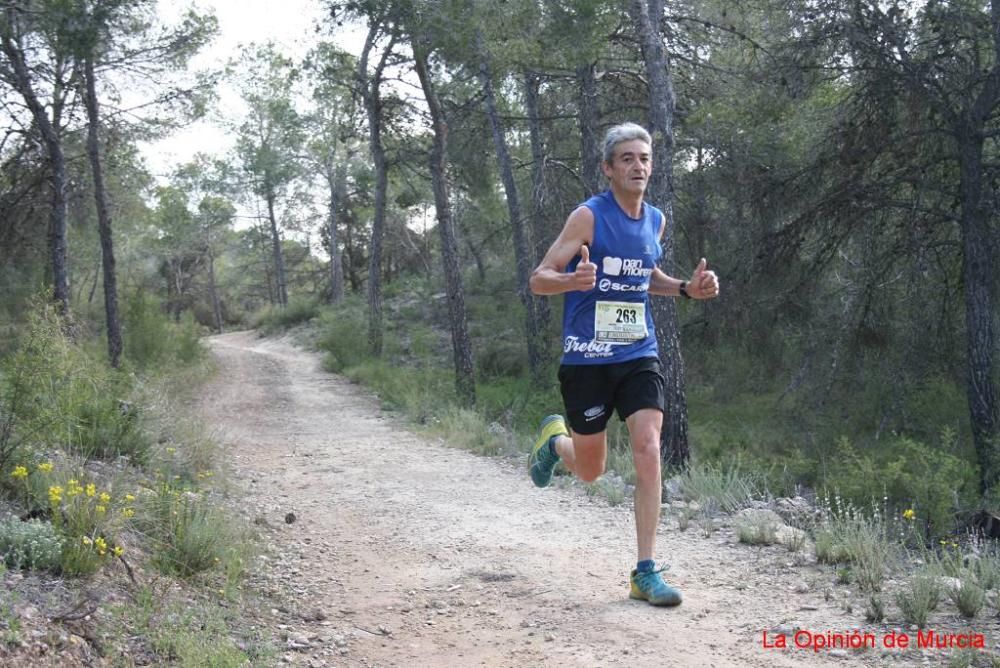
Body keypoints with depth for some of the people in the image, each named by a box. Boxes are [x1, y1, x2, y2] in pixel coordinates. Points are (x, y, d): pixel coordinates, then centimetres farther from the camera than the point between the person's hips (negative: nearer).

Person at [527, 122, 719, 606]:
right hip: (587, 360, -4)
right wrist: (575, 280, -33)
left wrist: (686, 289, 8)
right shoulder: (589, 216, -10)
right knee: (589, 471, 8)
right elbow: (539, 279, -11)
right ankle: (554, 439, 45)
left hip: (639, 357, 4)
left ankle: (645, 573, -6)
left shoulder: (655, 220, 8)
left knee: (648, 451, -13)